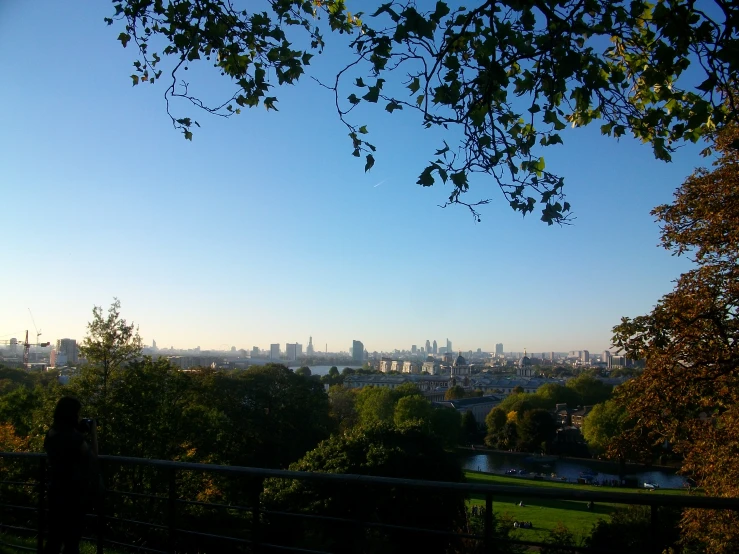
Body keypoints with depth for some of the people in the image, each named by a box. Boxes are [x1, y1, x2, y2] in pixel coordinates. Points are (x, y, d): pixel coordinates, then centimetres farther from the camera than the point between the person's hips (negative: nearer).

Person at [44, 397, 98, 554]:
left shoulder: (51, 434, 2)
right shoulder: (74, 436, -22)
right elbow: (93, 457, -8)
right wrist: (93, 433, -2)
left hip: (56, 490, 8)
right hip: (73, 493, -7)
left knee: (54, 537, 16)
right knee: (71, 540, 4)